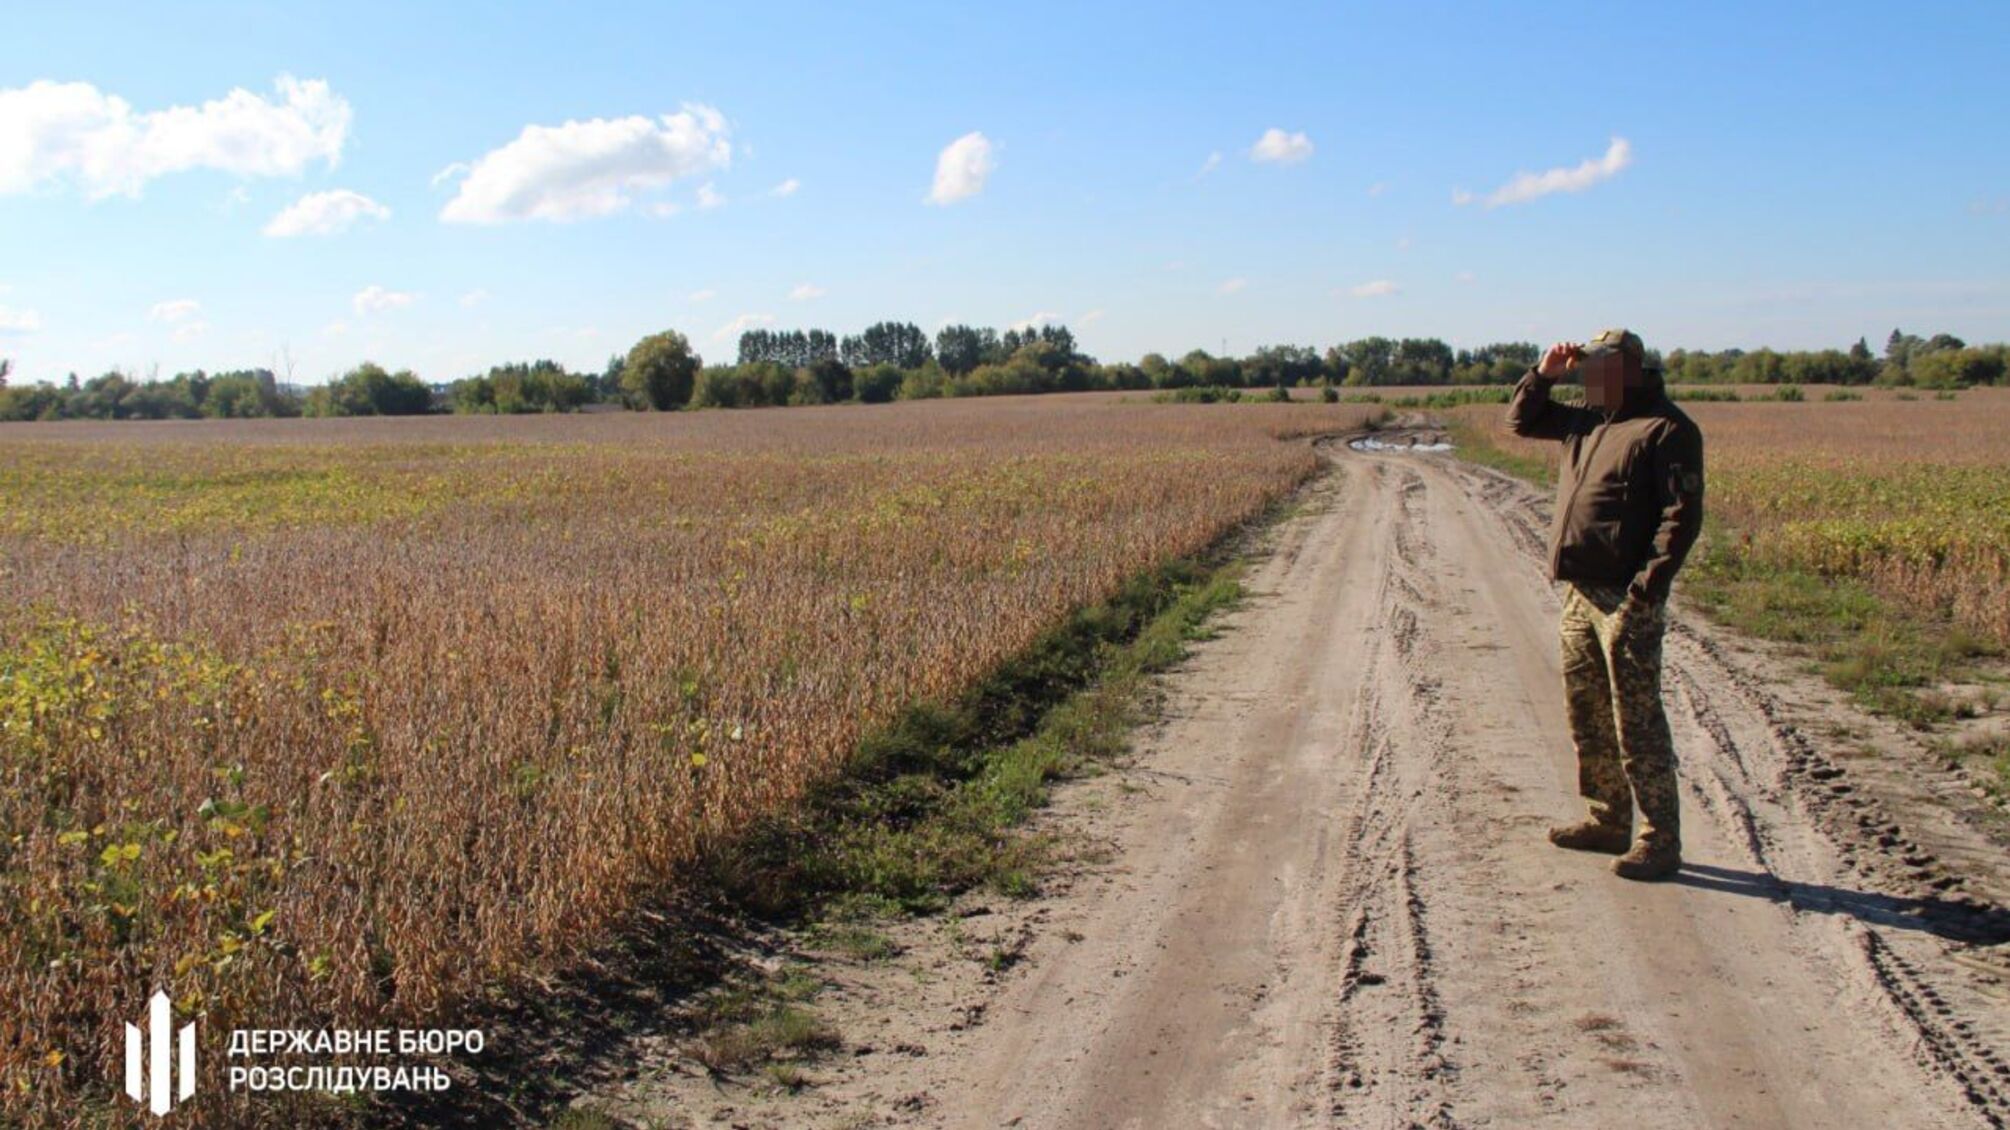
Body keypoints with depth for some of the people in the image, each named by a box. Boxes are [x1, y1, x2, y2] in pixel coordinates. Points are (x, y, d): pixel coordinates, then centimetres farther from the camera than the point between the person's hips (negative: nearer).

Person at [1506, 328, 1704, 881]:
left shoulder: (1667, 429, -10)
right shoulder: (1587, 421, 15)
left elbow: (1682, 515, -16)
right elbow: (1521, 420, 28)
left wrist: (1649, 582, -23)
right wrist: (1543, 374, 11)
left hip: (1626, 598, -9)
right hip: (1580, 591, 9)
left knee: (1637, 720, -5)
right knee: (1587, 711, 15)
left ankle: (1660, 840, 3)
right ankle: (1608, 819, 27)